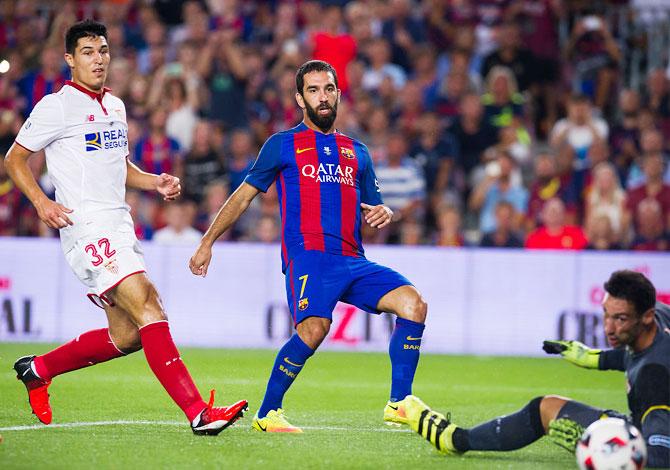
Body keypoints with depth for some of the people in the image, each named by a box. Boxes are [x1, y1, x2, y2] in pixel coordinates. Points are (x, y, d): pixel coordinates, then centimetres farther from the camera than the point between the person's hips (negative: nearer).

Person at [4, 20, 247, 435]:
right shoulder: (57, 106, -4)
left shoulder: (115, 106, 18)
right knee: (149, 309, -21)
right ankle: (198, 413, -28)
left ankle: (38, 369, 27)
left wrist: (155, 182, 11)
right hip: (87, 226, -9)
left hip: (119, 227, 9)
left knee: (126, 335, 8)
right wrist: (42, 203, -14)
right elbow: (15, 158, 0)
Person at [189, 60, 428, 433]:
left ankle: (399, 404, -12)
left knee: (413, 303, -17)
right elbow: (244, 195, 16)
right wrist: (207, 243, 12)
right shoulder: (283, 145, 13)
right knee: (314, 327, -30)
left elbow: (375, 208, 27)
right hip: (308, 255, -5)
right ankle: (267, 413, -13)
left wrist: (383, 214, 2)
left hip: (353, 261, 5)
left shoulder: (357, 152, 25)